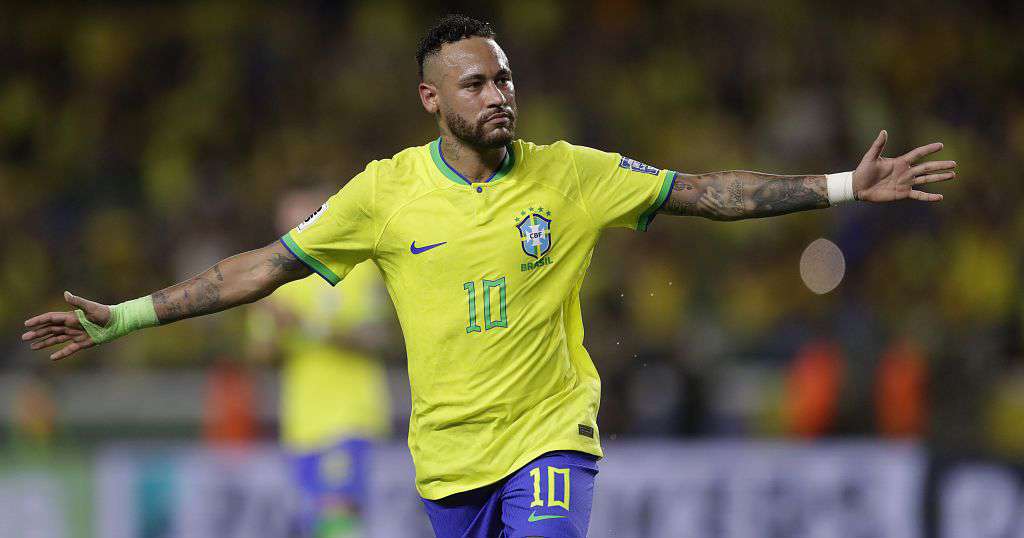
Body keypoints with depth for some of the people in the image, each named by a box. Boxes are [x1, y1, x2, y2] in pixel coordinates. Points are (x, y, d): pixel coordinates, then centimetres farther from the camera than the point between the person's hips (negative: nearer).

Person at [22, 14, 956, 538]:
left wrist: (846, 186, -6)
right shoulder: (387, 191, -3)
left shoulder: (572, 174, -4)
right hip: (448, 455, 1)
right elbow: (266, 266, 1)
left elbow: (706, 193, -1)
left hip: (550, 438, -1)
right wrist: (126, 318, -1)